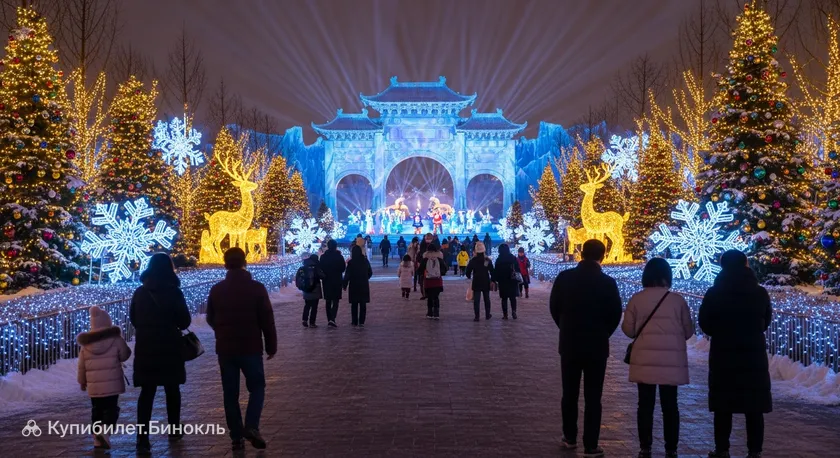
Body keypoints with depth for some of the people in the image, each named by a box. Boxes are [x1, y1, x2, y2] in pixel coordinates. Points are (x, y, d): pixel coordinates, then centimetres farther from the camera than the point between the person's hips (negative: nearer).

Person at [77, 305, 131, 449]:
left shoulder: (85, 342, 3)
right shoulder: (115, 338, -7)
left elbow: (81, 366, 8)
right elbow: (124, 355, 3)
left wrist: (82, 381, 21)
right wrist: (122, 342, 20)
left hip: (93, 385, 3)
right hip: (112, 383, -3)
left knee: (97, 410, 14)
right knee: (111, 408, 2)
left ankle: (98, 440, 15)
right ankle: (104, 431, -21)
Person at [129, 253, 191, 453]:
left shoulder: (140, 292, 2)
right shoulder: (174, 292, -10)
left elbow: (133, 318, 12)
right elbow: (184, 320, -8)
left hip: (144, 347, 3)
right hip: (169, 347, -2)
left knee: (146, 392, 2)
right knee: (172, 388, 15)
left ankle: (143, 438, -8)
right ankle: (174, 429, 27)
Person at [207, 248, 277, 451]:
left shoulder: (216, 290, 0)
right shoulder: (256, 288, -10)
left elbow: (210, 319, 12)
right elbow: (267, 320, -8)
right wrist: (271, 346, 3)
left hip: (225, 349, 2)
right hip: (251, 348, -2)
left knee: (230, 393, 9)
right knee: (257, 387, 11)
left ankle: (236, 436, 9)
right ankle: (251, 426, -7)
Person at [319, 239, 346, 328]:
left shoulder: (323, 257, -5)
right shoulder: (339, 257, -10)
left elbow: (320, 269, -1)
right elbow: (343, 268, -2)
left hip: (326, 282, 2)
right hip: (337, 282, -2)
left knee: (328, 301, 13)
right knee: (335, 301, 1)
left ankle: (329, 320, 16)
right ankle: (332, 319, -16)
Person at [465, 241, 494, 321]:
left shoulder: (473, 260, -6)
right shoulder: (488, 260, -4)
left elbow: (467, 270, -3)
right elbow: (492, 271, -3)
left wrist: (469, 277, 16)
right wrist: (492, 280, 4)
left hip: (476, 282, -1)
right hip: (486, 282, 1)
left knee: (476, 300, -1)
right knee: (486, 299, 15)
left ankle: (477, 316, -7)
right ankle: (487, 315, 21)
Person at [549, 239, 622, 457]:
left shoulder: (564, 277, -6)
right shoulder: (607, 282, -12)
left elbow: (554, 308, 2)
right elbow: (615, 314, -6)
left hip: (569, 343, 2)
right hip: (596, 345, -2)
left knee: (569, 394, 15)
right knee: (593, 398, 4)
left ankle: (570, 438, 26)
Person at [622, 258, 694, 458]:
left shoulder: (637, 299, -3)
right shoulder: (677, 299, -2)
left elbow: (628, 329, -1)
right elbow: (688, 330, 4)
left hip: (644, 359, 0)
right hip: (671, 360, 0)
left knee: (646, 404, 7)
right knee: (669, 405, 8)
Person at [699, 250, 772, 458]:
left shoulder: (714, 293, -8)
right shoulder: (760, 293, -2)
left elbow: (704, 324, -1)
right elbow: (766, 322, 9)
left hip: (723, 356, -1)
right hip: (754, 355, 1)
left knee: (723, 406, 6)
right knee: (754, 407, 6)